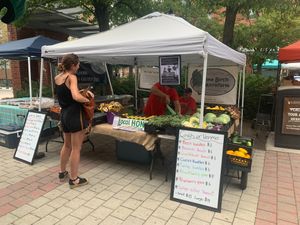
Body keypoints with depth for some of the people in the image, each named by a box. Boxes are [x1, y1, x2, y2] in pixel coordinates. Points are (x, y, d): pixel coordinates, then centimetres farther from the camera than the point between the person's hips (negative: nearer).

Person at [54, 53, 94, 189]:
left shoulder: (57, 78, 8)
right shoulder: (71, 77, -16)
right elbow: (76, 97, -32)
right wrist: (87, 100, -13)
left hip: (64, 114, 8)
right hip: (75, 115, -8)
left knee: (67, 145, 24)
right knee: (76, 148, 3)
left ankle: (62, 173, 37)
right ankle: (74, 179, 13)